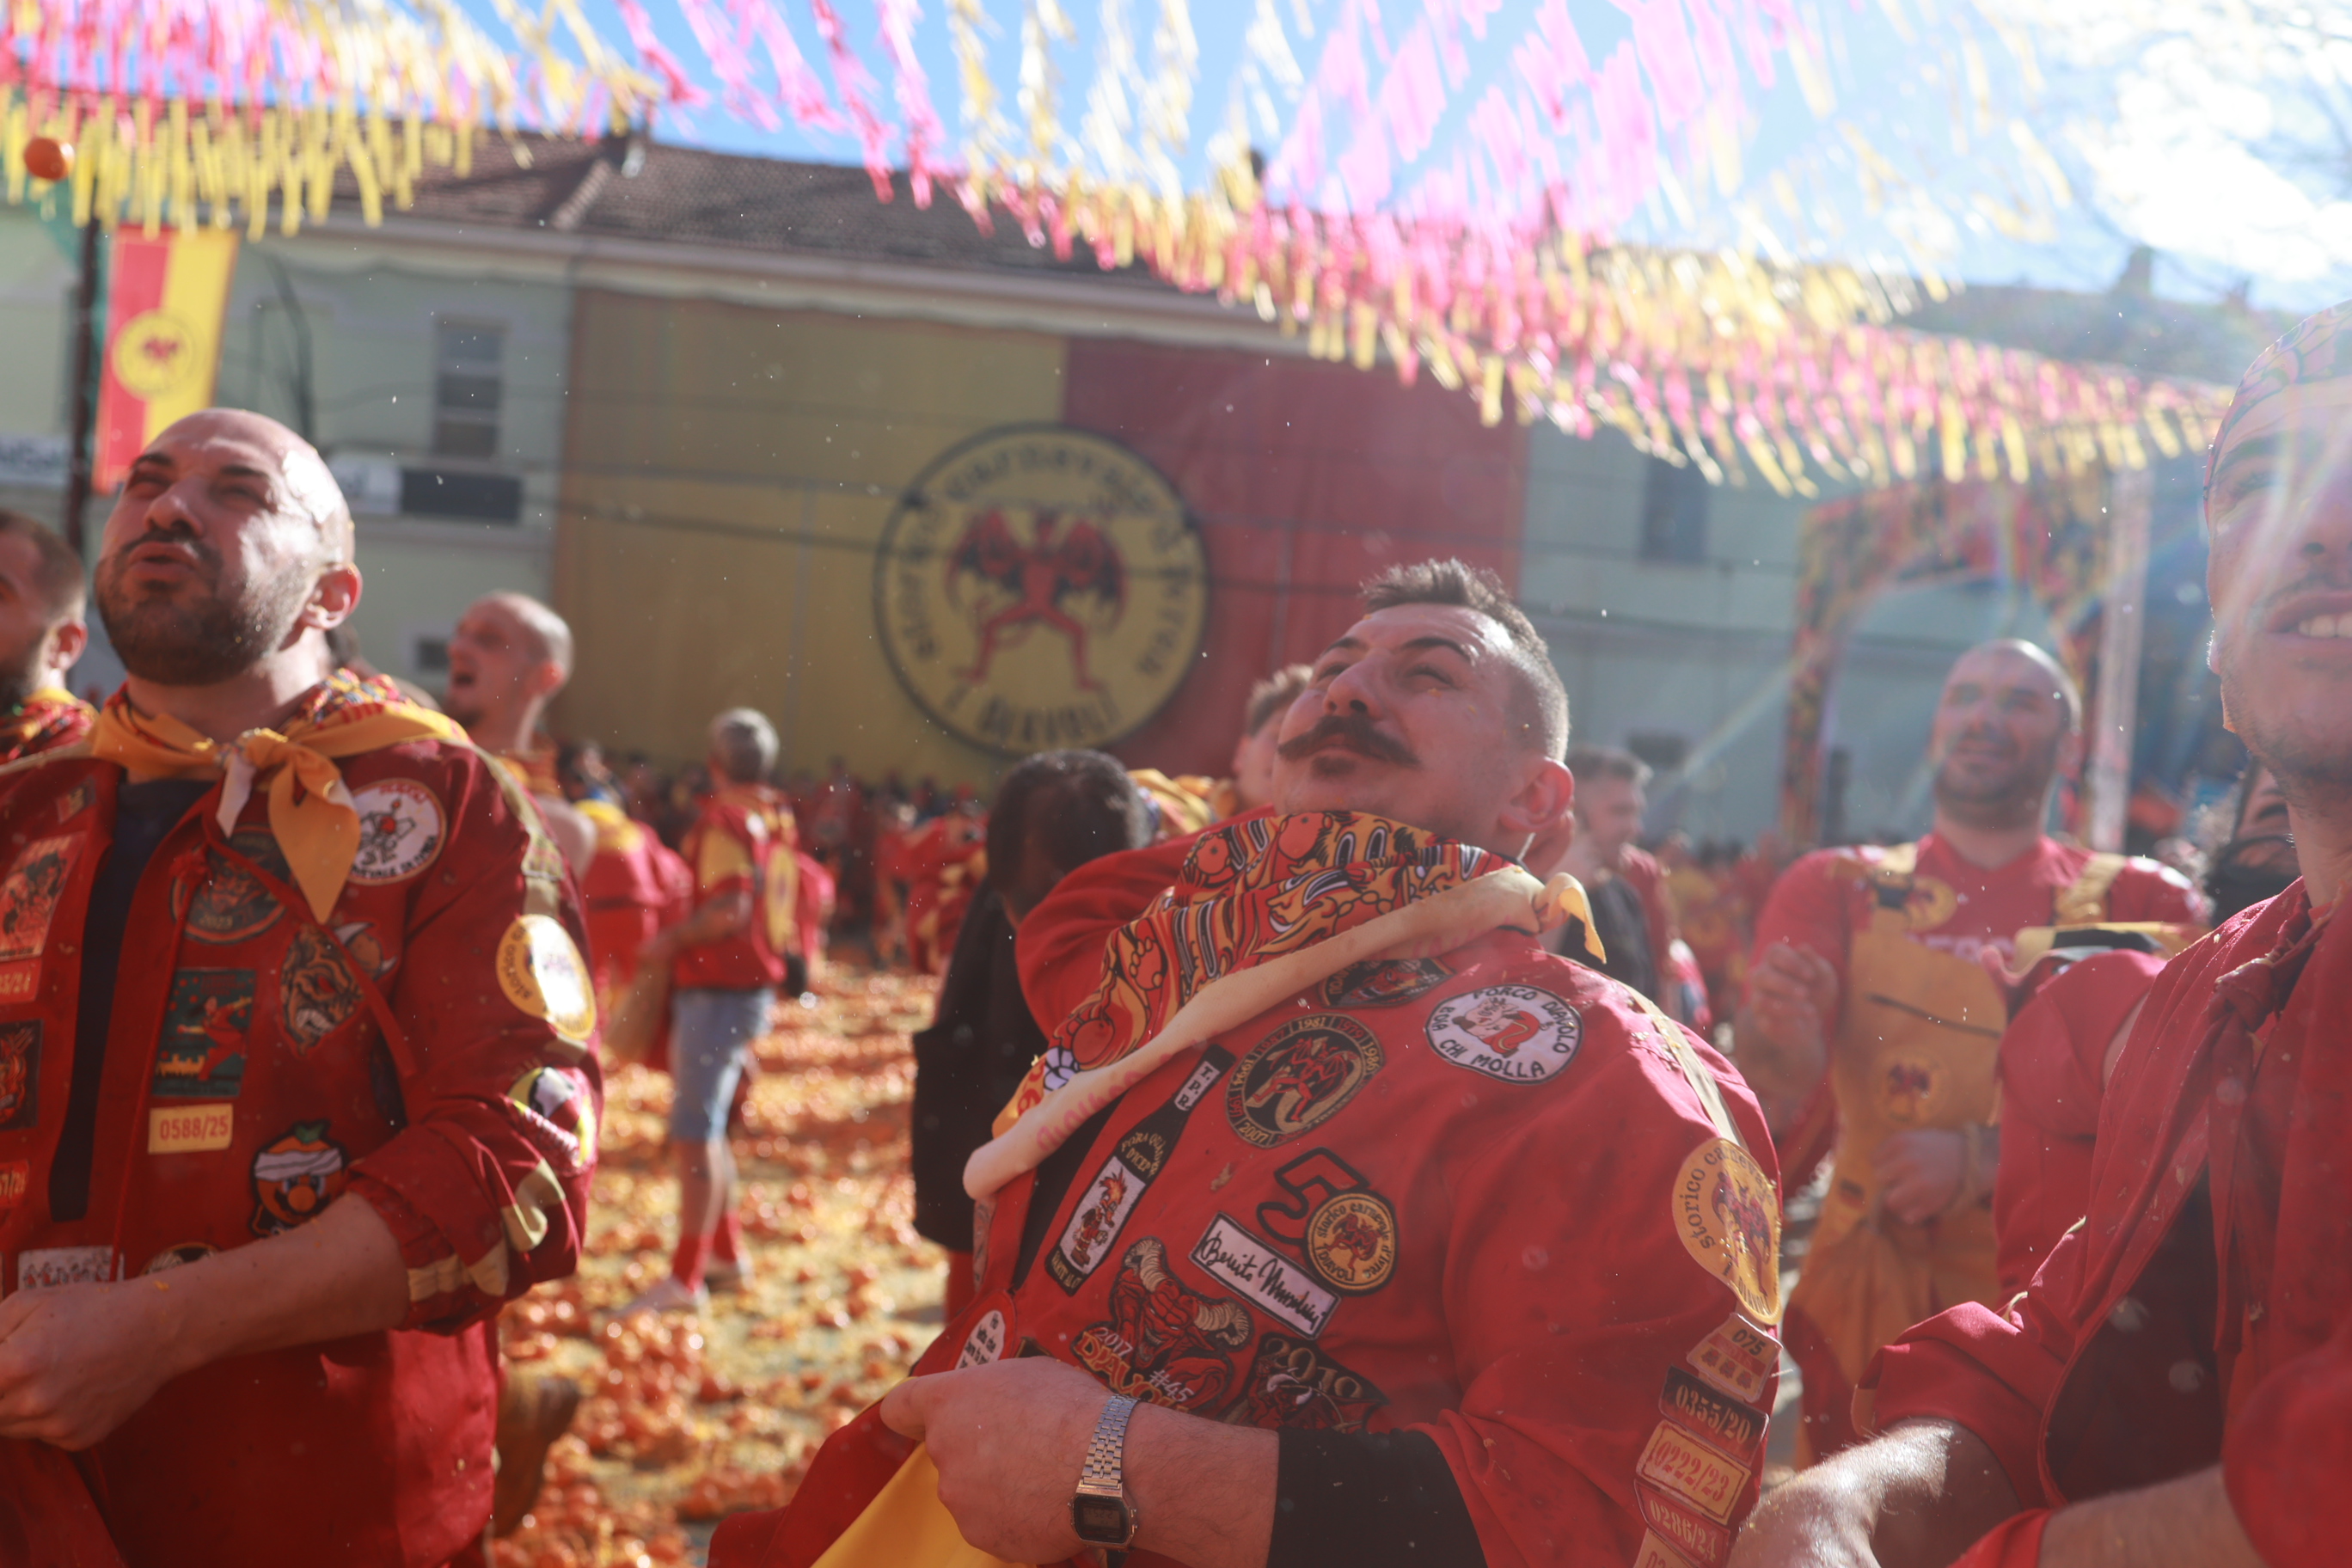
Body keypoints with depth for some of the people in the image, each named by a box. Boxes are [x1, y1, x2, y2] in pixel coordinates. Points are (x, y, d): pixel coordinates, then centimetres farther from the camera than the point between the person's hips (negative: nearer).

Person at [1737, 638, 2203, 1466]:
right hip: (1868, 1297, 0)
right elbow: (1777, 1096, -7)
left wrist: (1981, 1159, -17)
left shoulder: (2134, 901, 6)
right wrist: (1779, 1035, -30)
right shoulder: (1840, 888, 6)